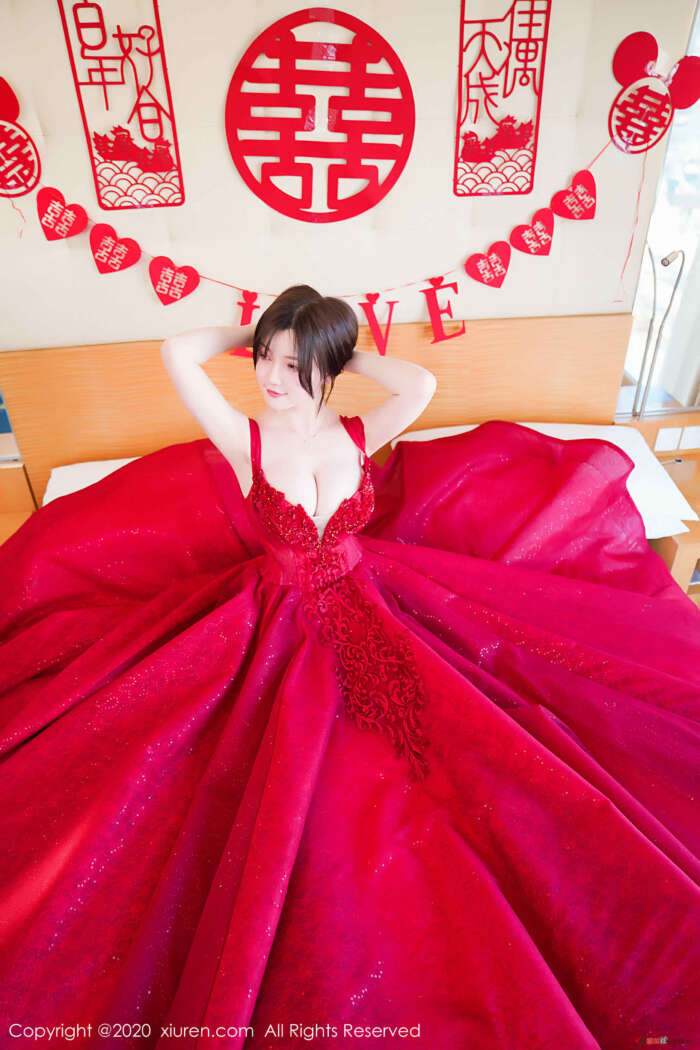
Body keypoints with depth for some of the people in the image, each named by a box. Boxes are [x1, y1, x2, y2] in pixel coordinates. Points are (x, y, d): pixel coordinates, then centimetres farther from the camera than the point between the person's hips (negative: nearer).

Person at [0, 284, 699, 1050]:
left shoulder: (359, 436, -3)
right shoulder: (243, 440, -9)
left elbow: (422, 383, -16)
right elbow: (177, 354, -17)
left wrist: (345, 354, -5)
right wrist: (252, 334, -2)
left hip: (370, 611, 3)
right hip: (285, 628, -2)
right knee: (301, 786, -2)